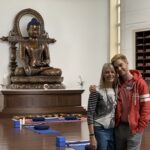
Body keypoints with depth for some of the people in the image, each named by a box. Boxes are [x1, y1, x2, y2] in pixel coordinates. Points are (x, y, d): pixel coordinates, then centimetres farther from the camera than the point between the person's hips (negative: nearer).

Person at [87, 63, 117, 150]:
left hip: (113, 131, 6)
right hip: (100, 131, -6)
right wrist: (92, 136, -16)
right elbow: (90, 114, -12)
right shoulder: (97, 92, -10)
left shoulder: (116, 91, 7)